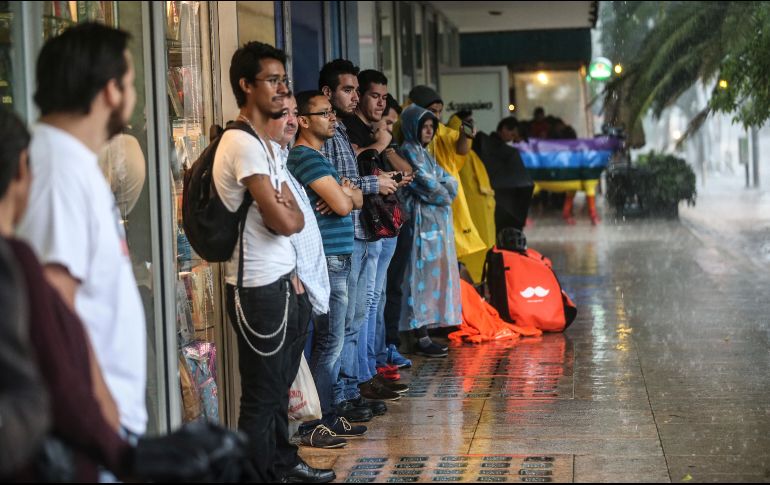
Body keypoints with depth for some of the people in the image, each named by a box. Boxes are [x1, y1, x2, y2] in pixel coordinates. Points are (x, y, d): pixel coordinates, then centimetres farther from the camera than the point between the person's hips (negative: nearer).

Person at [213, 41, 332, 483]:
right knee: (262, 396, -1)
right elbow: (283, 221, -22)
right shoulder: (242, 144, -17)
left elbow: (294, 217, 15)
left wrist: (292, 276, 2)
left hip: (281, 283, 10)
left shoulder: (265, 143, 15)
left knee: (278, 386, 20)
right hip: (260, 291, -10)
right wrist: (289, 212, 1)